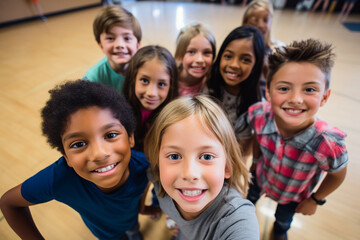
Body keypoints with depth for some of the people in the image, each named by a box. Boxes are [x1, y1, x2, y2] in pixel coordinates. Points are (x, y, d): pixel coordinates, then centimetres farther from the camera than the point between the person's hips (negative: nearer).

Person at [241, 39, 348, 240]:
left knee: (284, 218, 33)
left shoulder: (330, 145, -40)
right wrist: (255, 159, 1)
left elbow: (337, 176, -17)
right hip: (260, 177, 1)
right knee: (251, 197, 34)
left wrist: (315, 200, -3)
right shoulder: (257, 114, -37)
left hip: (294, 196, 0)